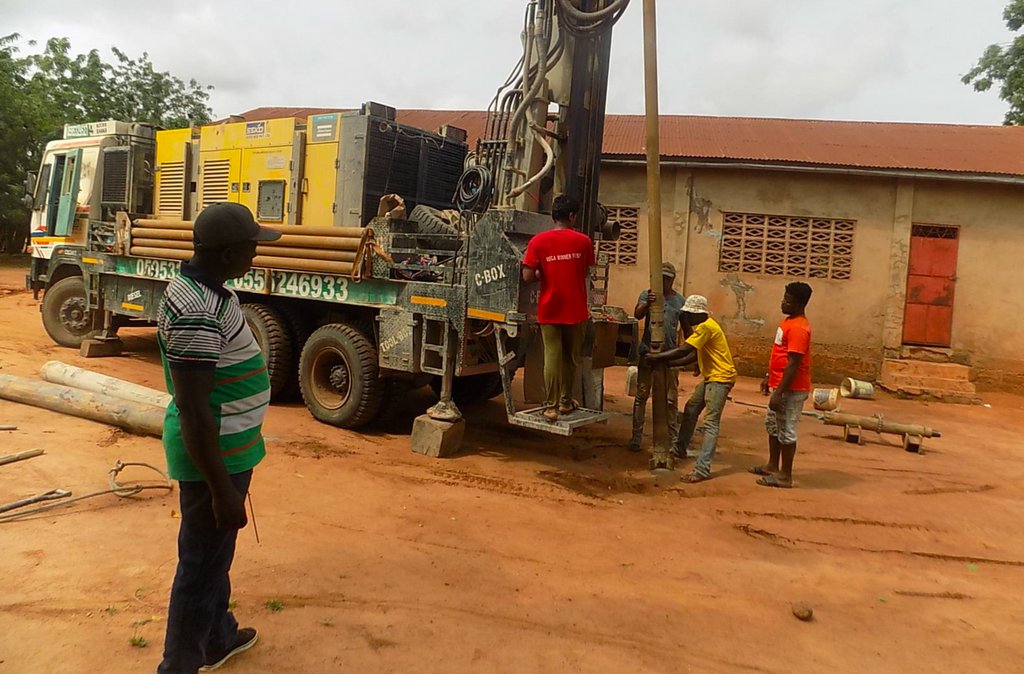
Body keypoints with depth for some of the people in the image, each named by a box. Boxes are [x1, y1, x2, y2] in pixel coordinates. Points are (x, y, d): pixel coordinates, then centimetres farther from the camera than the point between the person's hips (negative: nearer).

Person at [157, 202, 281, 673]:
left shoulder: (204, 289, 5)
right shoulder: (198, 311, -28)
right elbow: (193, 411, -28)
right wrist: (222, 489, -24)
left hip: (227, 448, 10)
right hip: (215, 457, -10)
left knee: (216, 553, 25)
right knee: (201, 564, 5)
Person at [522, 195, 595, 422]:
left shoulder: (538, 241, -6)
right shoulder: (583, 241, -3)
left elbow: (528, 277, -9)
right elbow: (586, 274, 8)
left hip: (549, 310, 0)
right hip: (576, 309, 1)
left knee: (552, 357, 3)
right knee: (571, 357, 15)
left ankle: (551, 406, 3)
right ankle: (566, 401, 25)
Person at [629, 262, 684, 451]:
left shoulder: (680, 301, 7)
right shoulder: (647, 295, 2)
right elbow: (638, 315, -15)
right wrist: (647, 304, -36)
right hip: (647, 353, -1)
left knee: (671, 399, 7)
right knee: (641, 396, 3)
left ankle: (672, 439, 16)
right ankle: (636, 437, 9)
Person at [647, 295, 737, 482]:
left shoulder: (706, 327, -19)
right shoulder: (701, 327, 13)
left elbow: (683, 351, -24)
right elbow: (692, 356, 13)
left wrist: (656, 357, -15)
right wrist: (667, 363, 5)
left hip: (721, 377, -11)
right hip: (710, 376, 11)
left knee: (711, 423, -14)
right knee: (690, 409, 19)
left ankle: (702, 470, -17)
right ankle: (680, 449, 35)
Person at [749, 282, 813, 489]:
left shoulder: (798, 328, -22)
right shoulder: (788, 321, 10)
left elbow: (792, 364, -25)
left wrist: (778, 393, -25)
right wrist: (769, 378, 22)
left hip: (791, 390, -10)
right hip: (780, 385, 10)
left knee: (786, 431, -1)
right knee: (772, 424, 20)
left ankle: (785, 475, 9)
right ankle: (773, 465, 32)